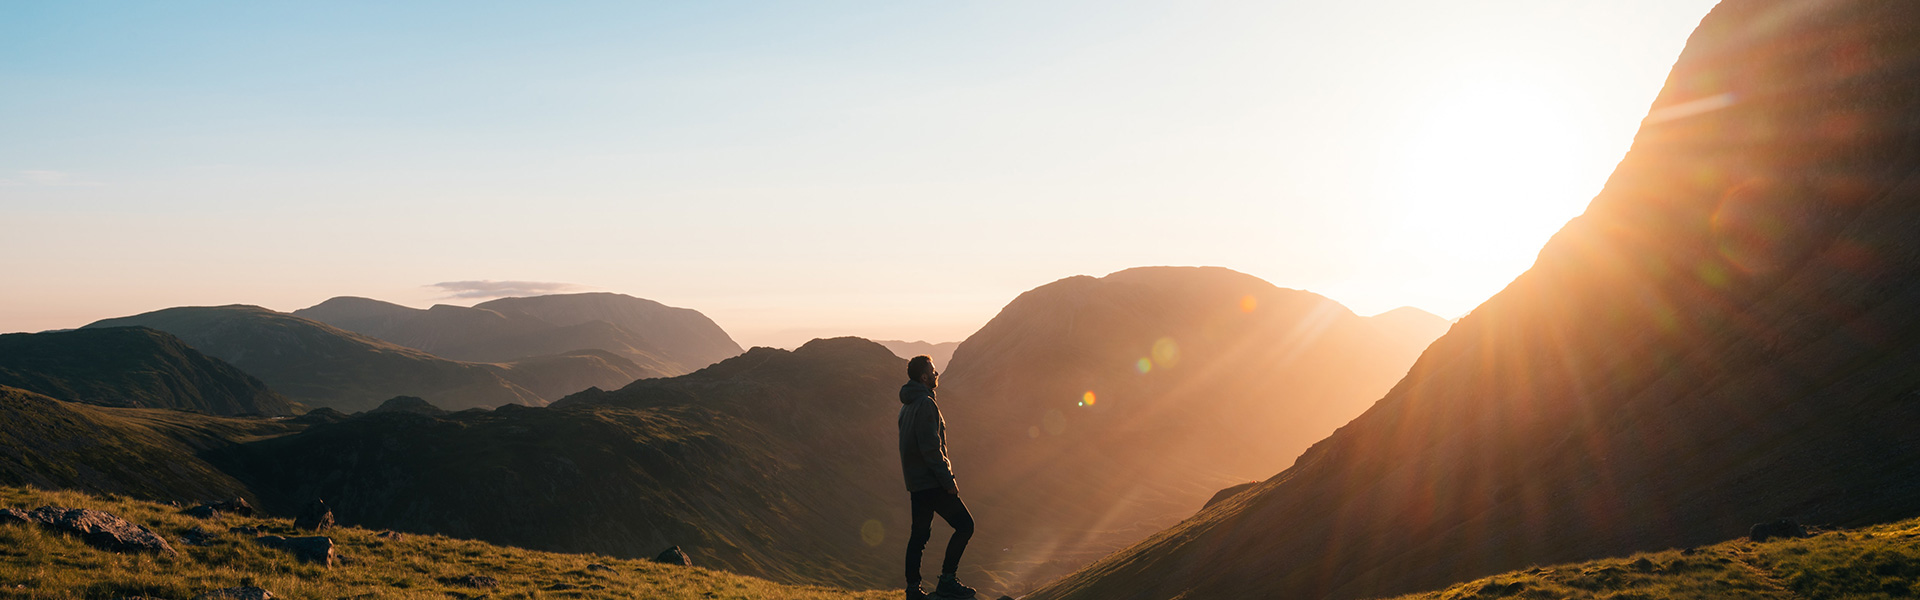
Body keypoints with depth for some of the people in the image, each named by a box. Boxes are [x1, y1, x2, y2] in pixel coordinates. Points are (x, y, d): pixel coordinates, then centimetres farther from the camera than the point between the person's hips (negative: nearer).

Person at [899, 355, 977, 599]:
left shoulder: (908, 405, 16)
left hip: (916, 482, 10)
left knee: (919, 534, 13)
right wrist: (948, 480, -18)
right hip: (931, 482, -10)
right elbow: (931, 448, -21)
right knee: (964, 525, -5)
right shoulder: (925, 404, -15)